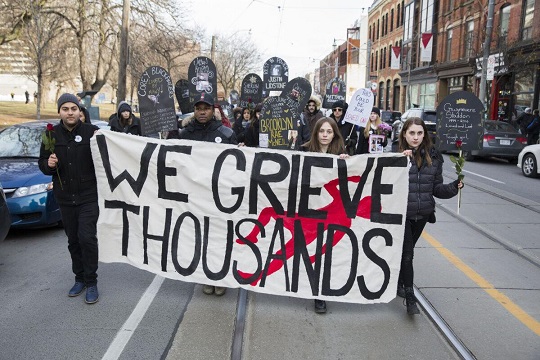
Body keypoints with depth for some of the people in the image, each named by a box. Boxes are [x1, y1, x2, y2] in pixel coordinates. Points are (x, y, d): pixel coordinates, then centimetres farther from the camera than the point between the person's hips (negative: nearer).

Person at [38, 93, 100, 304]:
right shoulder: (51, 134, 4)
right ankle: (80, 278, 29)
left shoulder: (91, 131, -7)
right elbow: (42, 163, 11)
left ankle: (91, 282, 5)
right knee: (73, 240, 13)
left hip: (89, 196, -4)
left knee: (87, 237, -10)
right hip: (64, 197, 4)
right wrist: (48, 164, -10)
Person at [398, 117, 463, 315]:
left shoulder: (433, 157, 3)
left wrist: (454, 187, -10)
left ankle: (398, 282, 39)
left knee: (407, 250, 20)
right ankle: (410, 297, 6)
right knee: (407, 253, -3)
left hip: (422, 214, 5)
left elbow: (436, 187, 7)